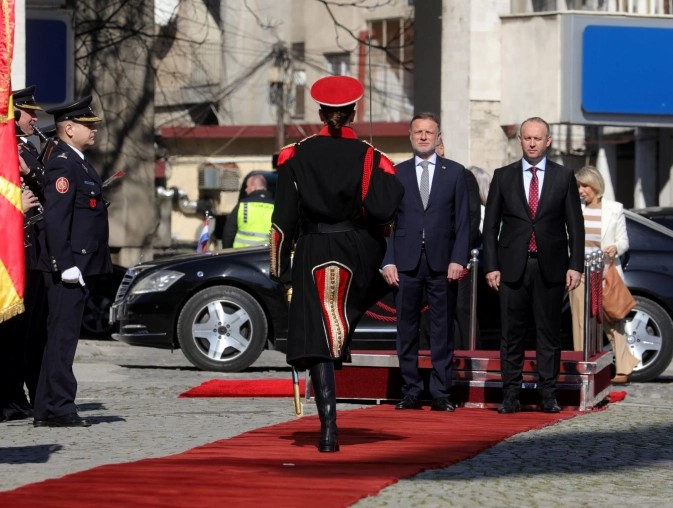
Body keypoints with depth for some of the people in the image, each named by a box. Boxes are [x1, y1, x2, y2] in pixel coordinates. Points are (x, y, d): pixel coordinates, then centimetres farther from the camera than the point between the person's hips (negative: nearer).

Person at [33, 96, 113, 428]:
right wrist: (66, 264, -24)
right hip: (68, 265, -10)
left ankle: (49, 409, 16)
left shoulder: (79, 163, 19)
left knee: (63, 336, 12)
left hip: (78, 266, 10)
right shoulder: (62, 164, -14)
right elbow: (55, 219, -21)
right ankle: (57, 409, -7)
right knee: (62, 335, -8)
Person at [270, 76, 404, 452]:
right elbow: (382, 210, -15)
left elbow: (285, 215, -1)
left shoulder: (297, 156, -1)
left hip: (314, 252, 0)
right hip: (361, 253, 0)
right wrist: (393, 183, 4)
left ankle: (329, 429, -10)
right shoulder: (369, 157, -5)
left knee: (318, 339, -3)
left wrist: (281, 265, 6)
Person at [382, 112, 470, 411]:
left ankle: (441, 394, 2)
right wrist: (388, 262, -3)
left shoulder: (455, 173, 8)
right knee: (407, 331, 2)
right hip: (406, 263, 1)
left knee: (443, 331, -1)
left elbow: (463, 221, 5)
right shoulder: (396, 173, 10)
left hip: (442, 263, -1)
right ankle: (411, 392, 7)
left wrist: (458, 260, -6)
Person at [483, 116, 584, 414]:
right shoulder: (503, 177, 7)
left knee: (549, 332, 2)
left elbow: (575, 225, 6)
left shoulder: (563, 177, 6)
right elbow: (490, 225, 7)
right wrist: (490, 266, -1)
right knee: (511, 333, 0)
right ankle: (510, 395, 4)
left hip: (550, 267, 0)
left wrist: (575, 265, -3)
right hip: (513, 266, 0)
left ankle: (548, 395, 6)